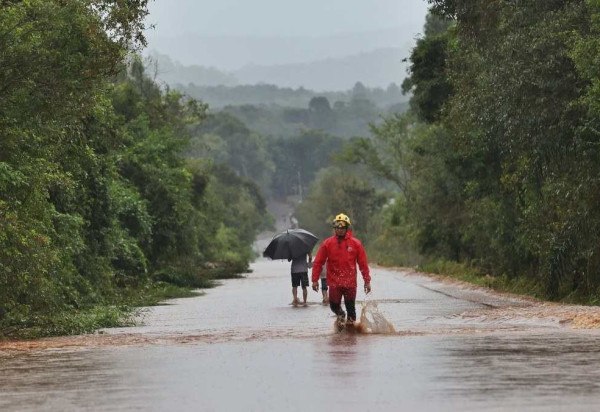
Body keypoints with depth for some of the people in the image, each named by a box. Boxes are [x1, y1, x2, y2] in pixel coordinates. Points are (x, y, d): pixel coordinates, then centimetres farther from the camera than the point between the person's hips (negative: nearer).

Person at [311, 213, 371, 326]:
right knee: (334, 306, -2)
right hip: (334, 283, 0)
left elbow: (363, 263, 3)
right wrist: (315, 280, -1)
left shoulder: (355, 243, 0)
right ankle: (340, 315, 30)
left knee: (350, 307, 4)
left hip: (350, 282, 0)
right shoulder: (327, 243, 0)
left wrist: (367, 281, 3)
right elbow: (318, 262, 2)